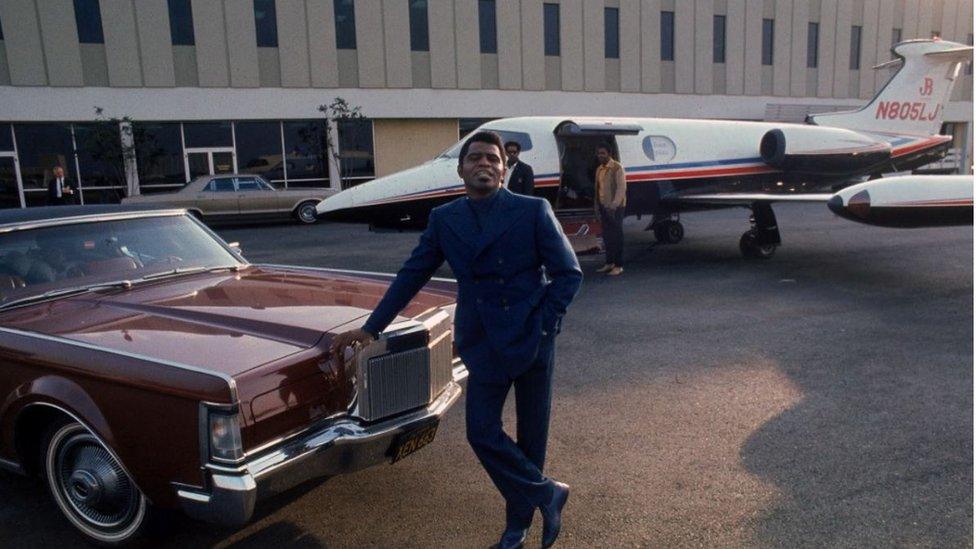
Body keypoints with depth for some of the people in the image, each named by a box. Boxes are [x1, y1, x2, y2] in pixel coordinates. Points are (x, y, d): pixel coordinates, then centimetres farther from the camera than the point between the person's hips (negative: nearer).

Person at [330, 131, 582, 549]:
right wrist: (370, 328, 5)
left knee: (531, 435, 10)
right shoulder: (443, 219, 3)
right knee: (482, 432, -1)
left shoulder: (533, 210, -6)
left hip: (533, 341, -2)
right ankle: (547, 495, 22)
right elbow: (411, 277, 7)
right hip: (485, 345, 3)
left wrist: (543, 325, -11)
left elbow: (569, 273, -4)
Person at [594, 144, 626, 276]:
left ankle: (618, 265, 3)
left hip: (615, 207, -7)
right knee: (607, 236, 11)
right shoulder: (599, 169, 13)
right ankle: (609, 263, 20)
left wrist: (614, 205, -22)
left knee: (617, 236, -2)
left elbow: (622, 188, -15)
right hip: (603, 207, 7)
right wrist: (597, 206, 12)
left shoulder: (617, 168, -9)